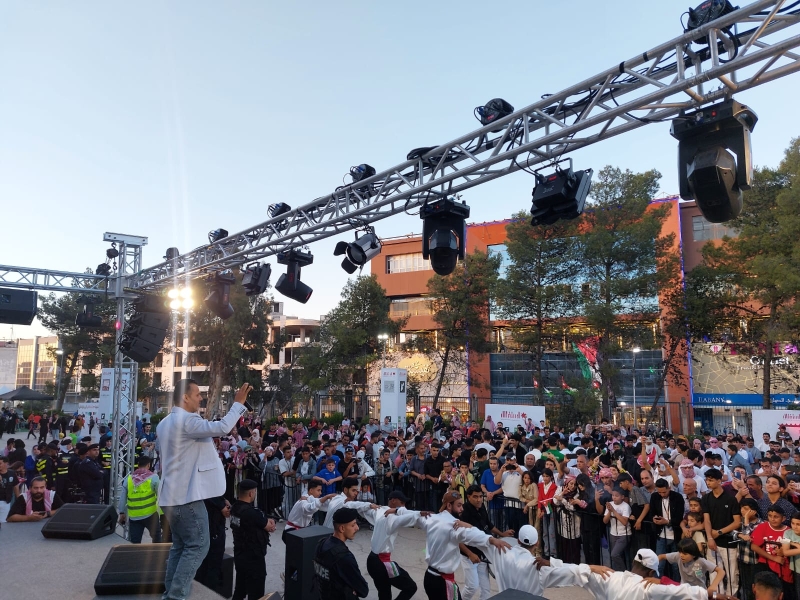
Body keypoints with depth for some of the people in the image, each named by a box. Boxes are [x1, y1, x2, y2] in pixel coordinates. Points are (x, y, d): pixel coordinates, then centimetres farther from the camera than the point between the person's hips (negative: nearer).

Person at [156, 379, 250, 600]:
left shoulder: (165, 423, 14)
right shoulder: (186, 421, -18)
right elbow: (221, 428, -29)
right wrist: (238, 403, -20)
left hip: (172, 493, 10)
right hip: (187, 494, -10)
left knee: (180, 545, 16)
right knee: (198, 545, -3)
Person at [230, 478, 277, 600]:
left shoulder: (235, 507, 0)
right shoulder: (251, 512, -27)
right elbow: (270, 527, -11)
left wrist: (267, 522, -5)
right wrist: (270, 523, 8)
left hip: (239, 555, 9)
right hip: (253, 558, -9)